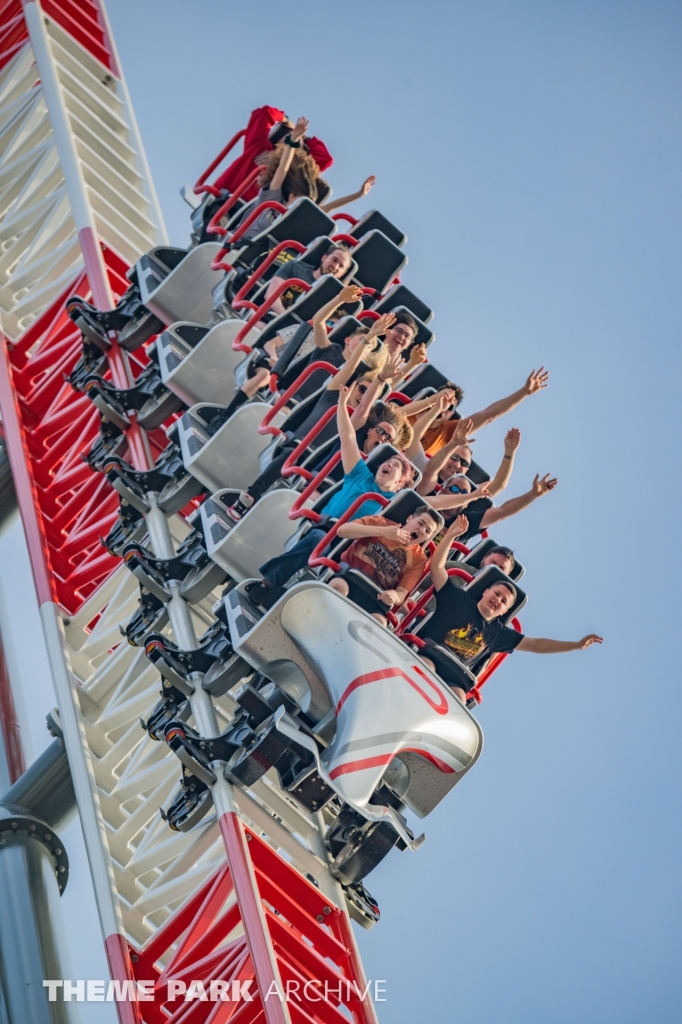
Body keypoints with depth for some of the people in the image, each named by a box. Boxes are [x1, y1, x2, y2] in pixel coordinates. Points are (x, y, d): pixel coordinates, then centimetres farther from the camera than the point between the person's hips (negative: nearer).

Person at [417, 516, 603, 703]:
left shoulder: (498, 633, 20)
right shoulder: (458, 599, 8)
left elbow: (535, 644, 24)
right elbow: (437, 566, 1)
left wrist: (577, 644, 21)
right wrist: (450, 535, -13)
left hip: (451, 676, 4)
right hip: (424, 655, -3)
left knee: (458, 699, -31)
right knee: (426, 667, -41)